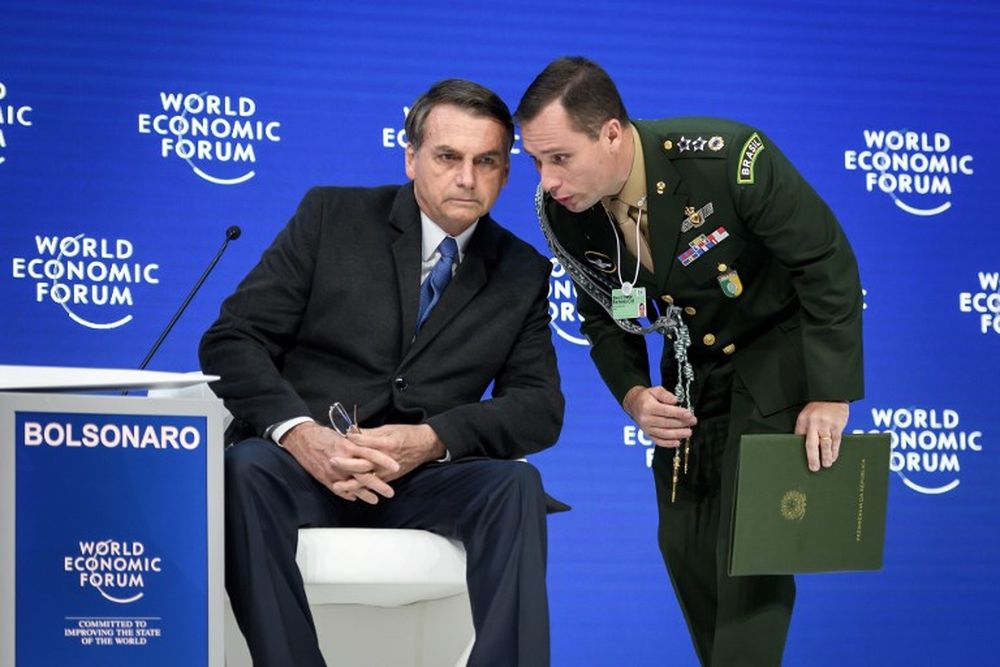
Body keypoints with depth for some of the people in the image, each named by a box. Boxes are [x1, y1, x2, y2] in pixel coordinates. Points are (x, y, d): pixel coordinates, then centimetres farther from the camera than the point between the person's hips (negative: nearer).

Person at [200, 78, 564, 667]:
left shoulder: (522, 273, 11)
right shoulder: (331, 216, 4)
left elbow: (540, 407, 4)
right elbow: (232, 341, -2)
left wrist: (434, 439, -16)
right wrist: (301, 433, -22)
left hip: (423, 477, 2)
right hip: (304, 463, -1)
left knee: (516, 484, -29)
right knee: (247, 469, -34)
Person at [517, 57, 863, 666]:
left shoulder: (729, 158, -31)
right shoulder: (562, 210, -14)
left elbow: (828, 265, -22)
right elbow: (604, 316, 3)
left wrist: (830, 396, -22)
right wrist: (633, 396, -16)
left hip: (779, 350, -5)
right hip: (690, 368, 6)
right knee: (683, 543, 7)